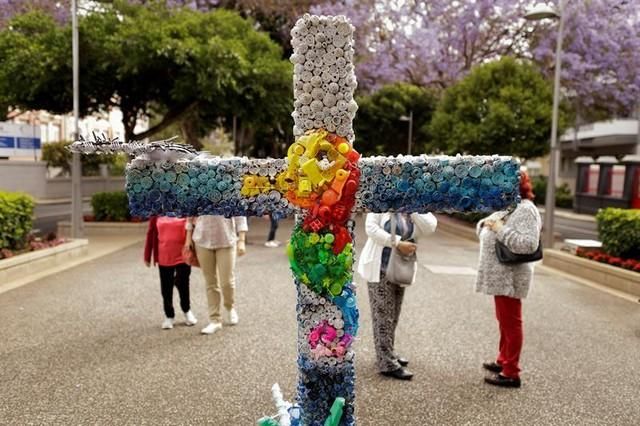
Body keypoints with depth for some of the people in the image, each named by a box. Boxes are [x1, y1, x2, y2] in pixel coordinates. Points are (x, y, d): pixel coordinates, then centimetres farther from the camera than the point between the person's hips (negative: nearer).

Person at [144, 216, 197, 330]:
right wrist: (147, 256, 6)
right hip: (164, 257, 2)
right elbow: (151, 234, 5)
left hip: (183, 256, -2)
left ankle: (187, 310, 32)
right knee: (166, 287, 9)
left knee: (183, 284, 6)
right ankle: (169, 316, 26)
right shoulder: (156, 215, 2)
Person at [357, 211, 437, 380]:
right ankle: (387, 363, 1)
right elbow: (371, 228, -16)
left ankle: (388, 353, 30)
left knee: (393, 315, 16)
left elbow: (430, 227, -8)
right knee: (383, 315, -3)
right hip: (380, 268, -6)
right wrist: (398, 243, -21)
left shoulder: (416, 211, 7)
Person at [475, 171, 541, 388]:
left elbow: (529, 244, -27)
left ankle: (511, 373, 6)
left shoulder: (525, 210, -16)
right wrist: (486, 224, -3)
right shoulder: (507, 208, 15)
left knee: (510, 323, -2)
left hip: (510, 277, -10)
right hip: (500, 275, 10)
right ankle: (503, 361, 31)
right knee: (504, 321, 18)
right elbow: (483, 229, 19)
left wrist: (501, 230, -23)